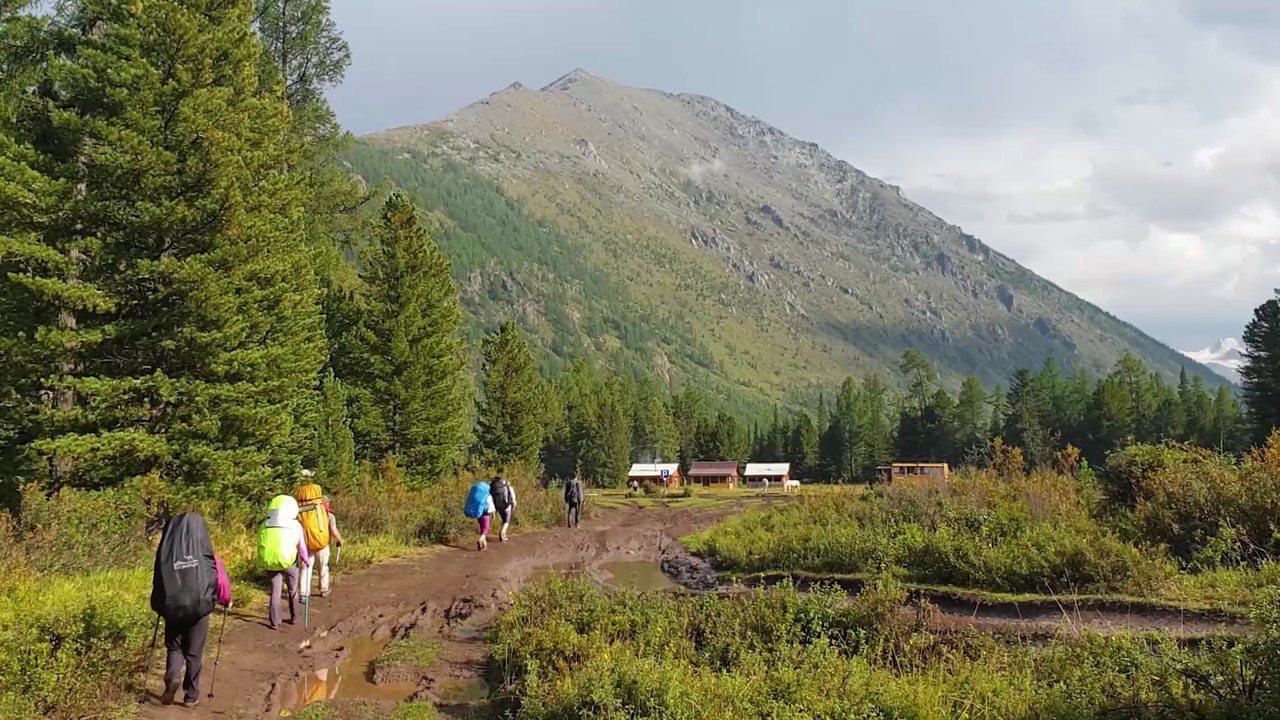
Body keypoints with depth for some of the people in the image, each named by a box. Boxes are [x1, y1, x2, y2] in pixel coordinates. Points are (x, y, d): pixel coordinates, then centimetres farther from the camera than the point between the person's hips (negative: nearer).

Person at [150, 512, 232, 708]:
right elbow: (221, 581, -5)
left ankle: (173, 675, -8)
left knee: (174, 647, 19)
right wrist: (226, 601, 15)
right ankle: (191, 695, 16)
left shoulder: (165, 554, -3)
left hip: (172, 609, 1)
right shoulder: (206, 555, -8)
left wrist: (160, 607, 21)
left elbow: (158, 582, 4)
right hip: (199, 609, -1)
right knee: (194, 653, 12)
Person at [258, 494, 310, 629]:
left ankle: (274, 622, 10)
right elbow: (302, 547, 0)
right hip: (289, 562, -1)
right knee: (292, 590, 19)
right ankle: (293, 617, 31)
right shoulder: (295, 526, -4)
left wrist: (263, 561, 21)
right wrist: (306, 559, 18)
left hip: (270, 563, 2)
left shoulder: (265, 526, 3)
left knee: (275, 591, 12)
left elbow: (261, 546, 7)